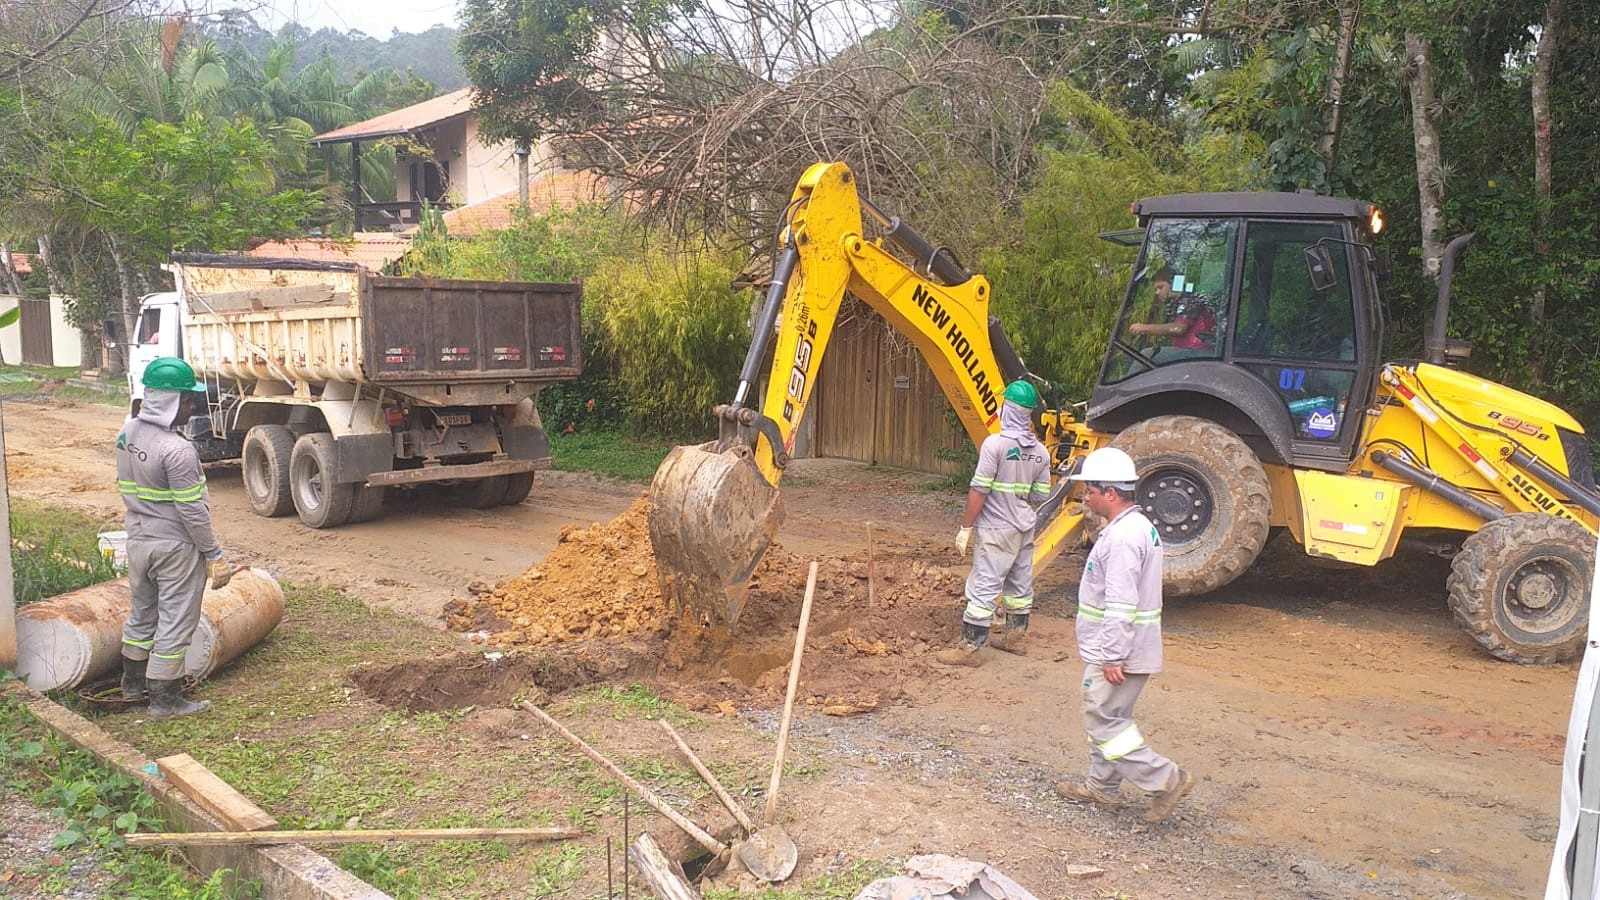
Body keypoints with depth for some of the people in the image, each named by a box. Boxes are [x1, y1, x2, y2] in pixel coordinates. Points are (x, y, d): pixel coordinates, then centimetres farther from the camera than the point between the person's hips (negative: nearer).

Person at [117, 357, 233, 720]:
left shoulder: (127, 433, 2)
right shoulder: (177, 449, -25)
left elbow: (126, 487, 13)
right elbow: (192, 510, -22)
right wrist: (214, 553, -14)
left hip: (138, 540, 9)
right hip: (175, 547, -8)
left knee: (142, 613, 24)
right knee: (175, 622, 4)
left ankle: (133, 683, 39)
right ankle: (165, 700, 13)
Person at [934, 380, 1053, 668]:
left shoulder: (995, 444, -17)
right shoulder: (1040, 452, 3)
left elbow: (979, 490, -18)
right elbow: (1040, 495, 8)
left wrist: (965, 527, -11)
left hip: (996, 529, -7)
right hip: (1025, 528, 7)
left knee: (983, 587, -3)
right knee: (1020, 585, 18)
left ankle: (970, 649, 0)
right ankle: (1014, 637, 33)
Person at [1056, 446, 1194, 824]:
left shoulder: (1123, 537, -24)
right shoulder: (1136, 526, 11)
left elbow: (1121, 604, -27)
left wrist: (1112, 657, -24)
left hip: (1117, 654, -10)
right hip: (1114, 651, 10)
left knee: (1103, 721, -2)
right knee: (1105, 717, 19)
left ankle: (1166, 779, 2)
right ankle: (1102, 785, 31)